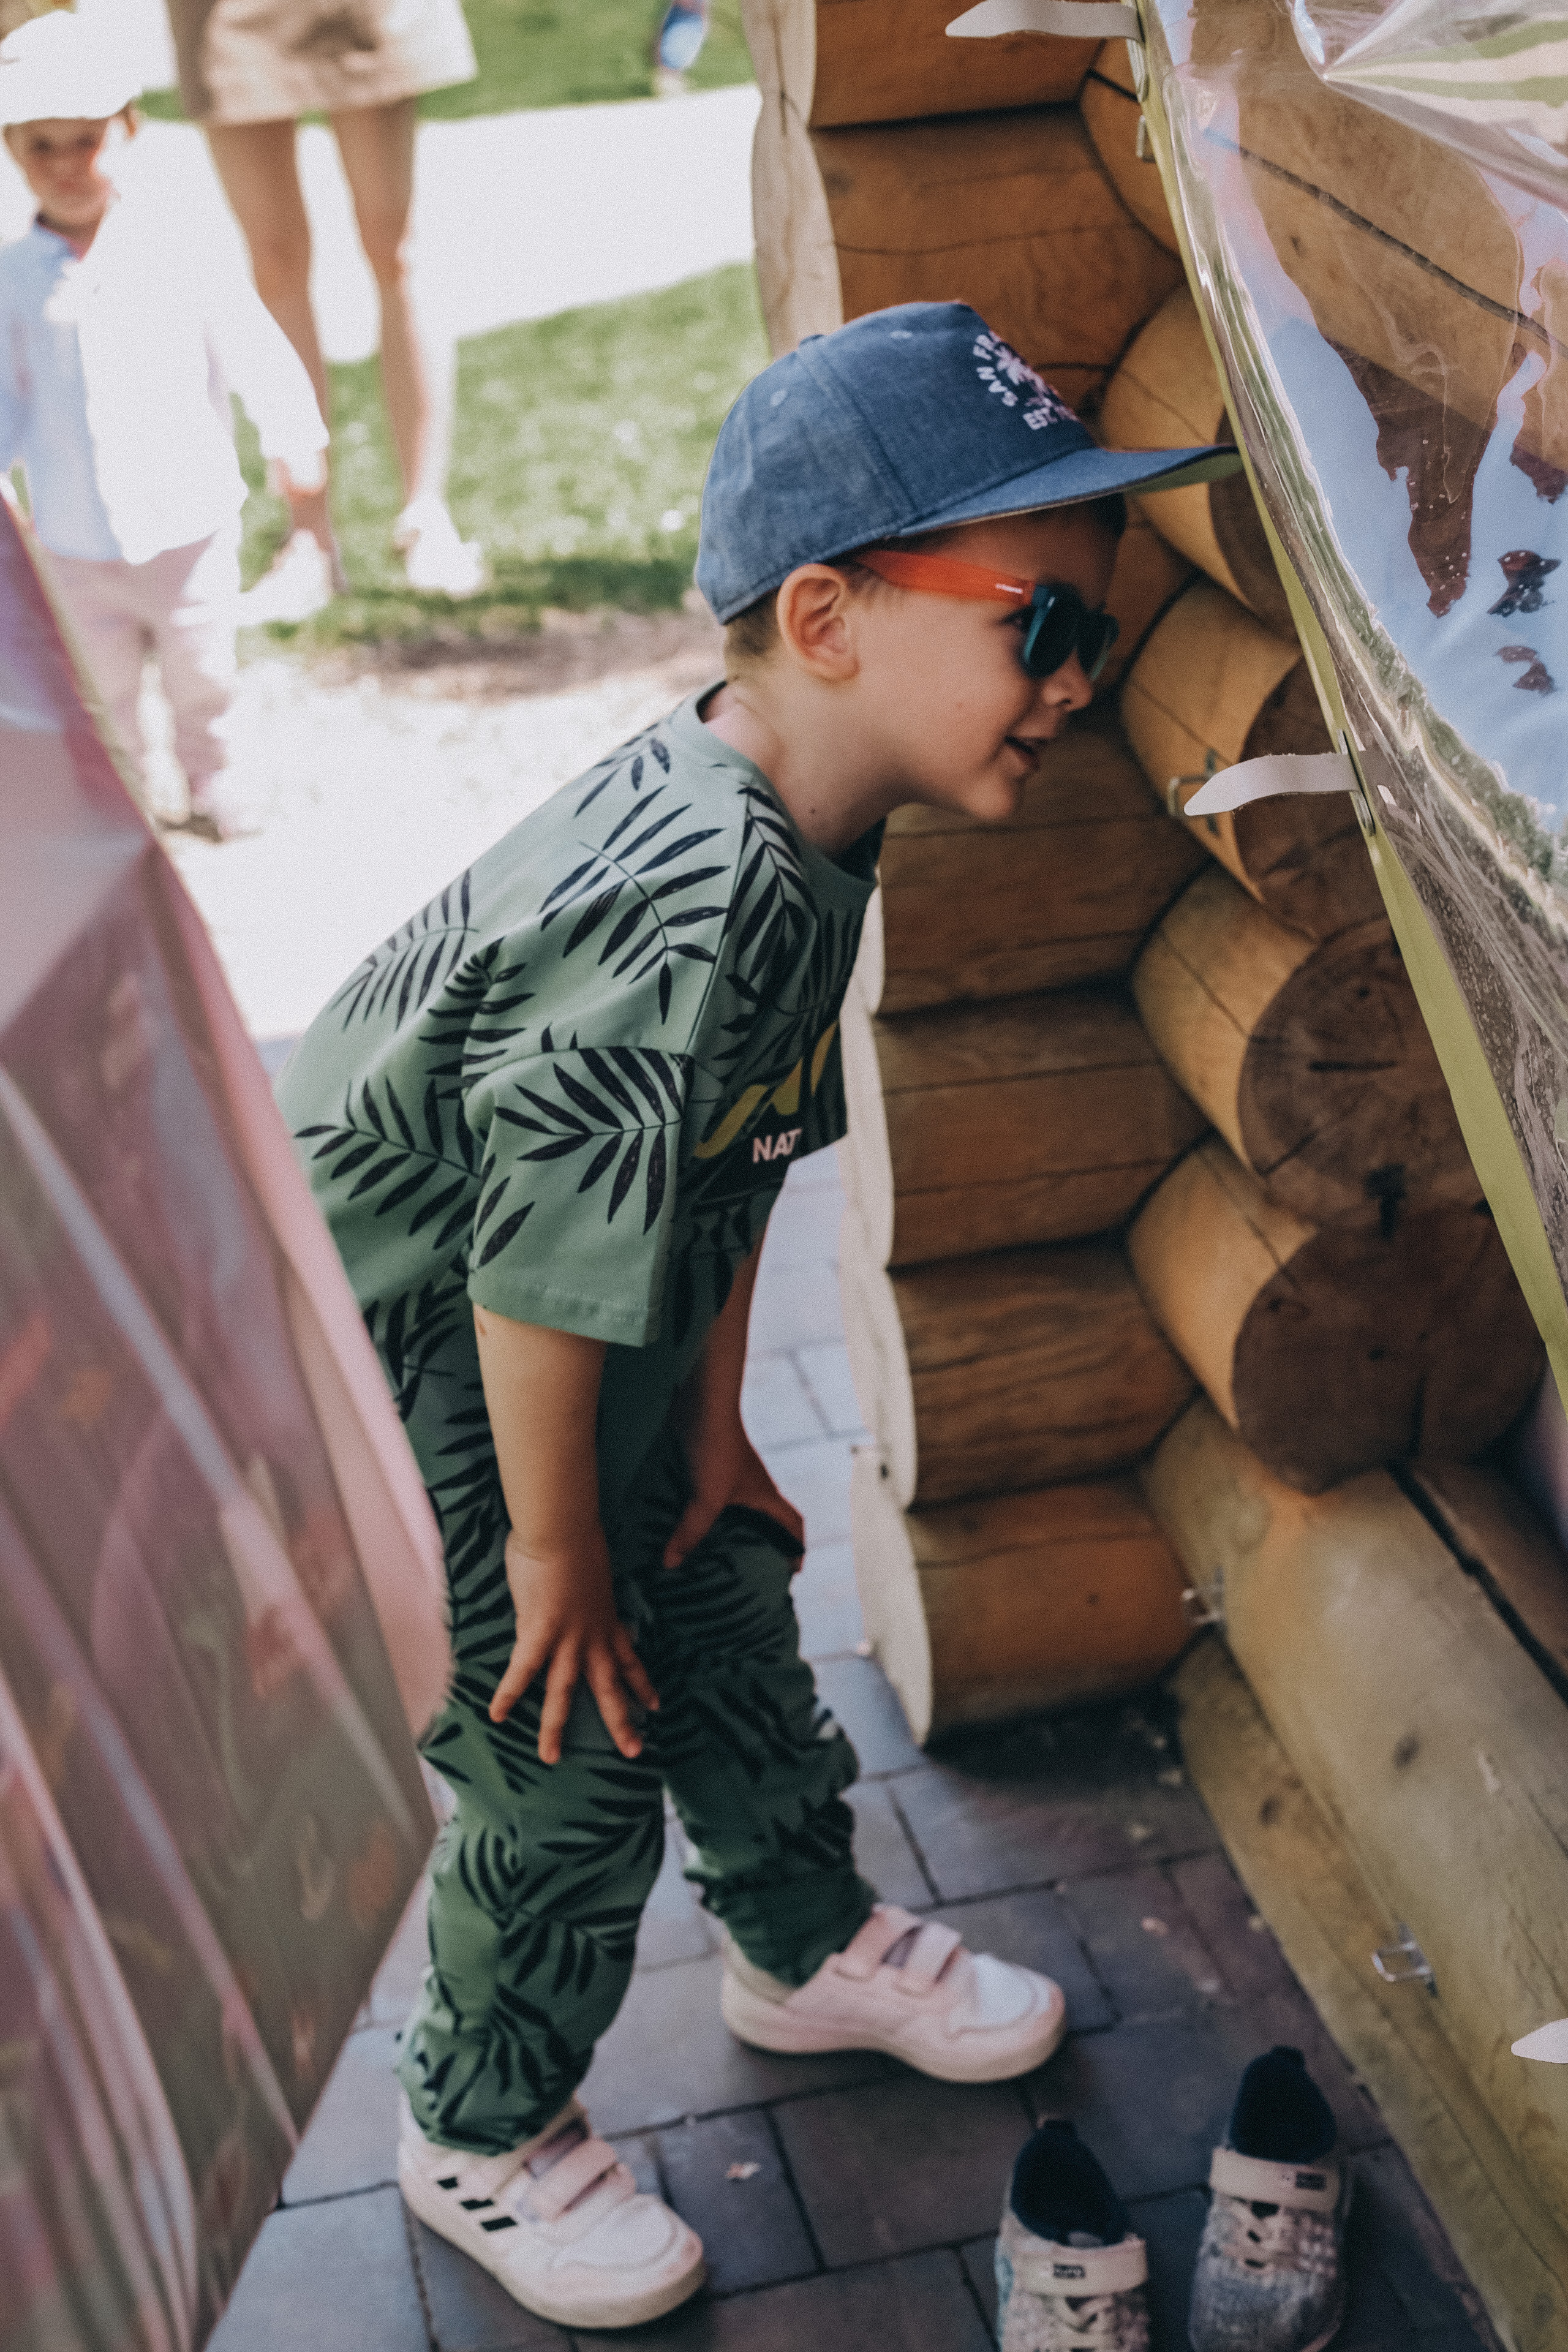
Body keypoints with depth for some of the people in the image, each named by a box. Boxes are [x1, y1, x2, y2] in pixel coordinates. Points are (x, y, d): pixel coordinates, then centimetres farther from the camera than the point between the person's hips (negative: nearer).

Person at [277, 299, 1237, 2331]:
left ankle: (810, 1948, 46)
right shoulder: (703, 898, -37)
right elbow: (546, 1260, -31)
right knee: (568, 1759, 3)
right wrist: (551, 1557, -17)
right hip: (395, 1374, -9)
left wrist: (711, 1427, 11)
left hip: (582, 1344, 9)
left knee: (723, 1609, 20)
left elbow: (740, 1145, 5)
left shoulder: (798, 831, -7)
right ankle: (483, 2135, 28)